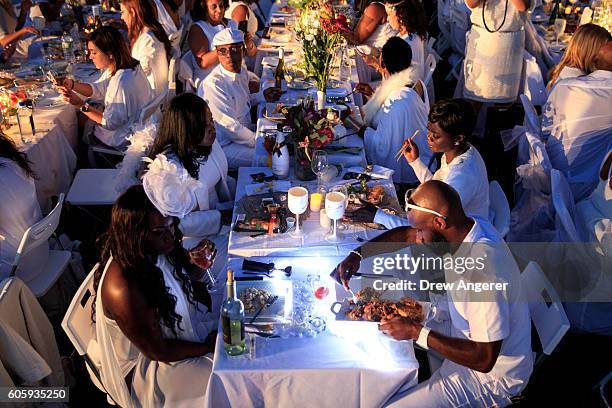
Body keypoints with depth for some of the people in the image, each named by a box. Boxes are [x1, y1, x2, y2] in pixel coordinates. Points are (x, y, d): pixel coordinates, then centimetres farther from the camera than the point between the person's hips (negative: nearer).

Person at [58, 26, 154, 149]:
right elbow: (97, 89, 5)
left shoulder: (120, 82, -33)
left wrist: (81, 105, -24)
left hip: (124, 141, -9)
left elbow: (110, 123, -27)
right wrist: (72, 84, -10)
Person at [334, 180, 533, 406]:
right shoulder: (469, 226, -10)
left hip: (492, 373, -8)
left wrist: (416, 332, -28)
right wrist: (358, 253, -6)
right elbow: (406, 235, 6)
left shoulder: (482, 273, -37)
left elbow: (484, 359, -31)